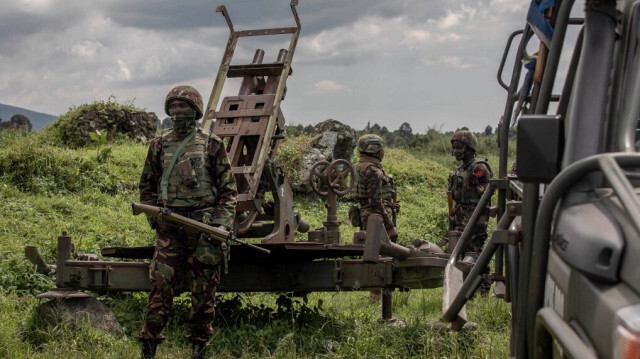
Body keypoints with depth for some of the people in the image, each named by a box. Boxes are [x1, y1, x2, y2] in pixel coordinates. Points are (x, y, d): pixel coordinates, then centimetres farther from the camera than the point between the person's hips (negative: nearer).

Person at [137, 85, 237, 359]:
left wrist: (222, 223, -7)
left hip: (203, 227, -1)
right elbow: (147, 186, 19)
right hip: (169, 228, 1)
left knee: (203, 291, 3)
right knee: (160, 287, -5)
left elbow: (228, 188, 4)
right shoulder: (159, 145, 11)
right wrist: (155, 215, 4)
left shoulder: (212, 145, 4)